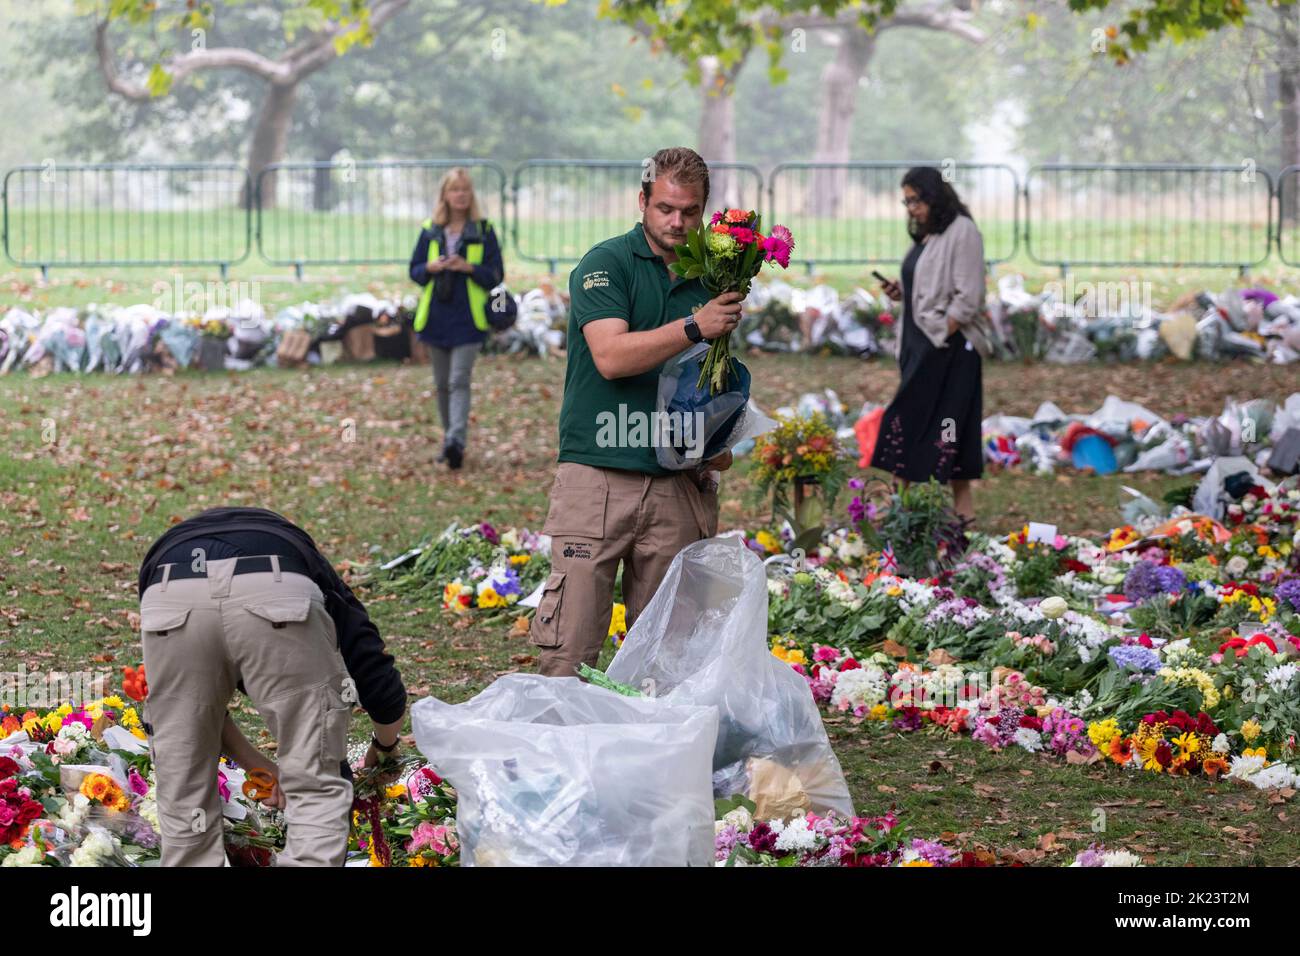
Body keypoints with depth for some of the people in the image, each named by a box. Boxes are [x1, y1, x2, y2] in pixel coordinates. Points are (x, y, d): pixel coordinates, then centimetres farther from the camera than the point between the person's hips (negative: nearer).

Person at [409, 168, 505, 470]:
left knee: (459, 381, -15)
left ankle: (456, 441, -24)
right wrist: (431, 267, -11)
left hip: (468, 319, -4)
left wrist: (468, 267, -17)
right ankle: (449, 439, 22)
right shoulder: (430, 231, 8)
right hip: (436, 317, 4)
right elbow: (414, 270, 11)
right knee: (442, 384, 11)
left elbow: (496, 275, 0)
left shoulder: (483, 231, 0)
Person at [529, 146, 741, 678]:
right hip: (597, 478, -5)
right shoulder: (607, 264, -3)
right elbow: (610, 356, -17)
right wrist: (693, 328, -22)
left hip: (677, 484, 5)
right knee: (570, 641, -8)